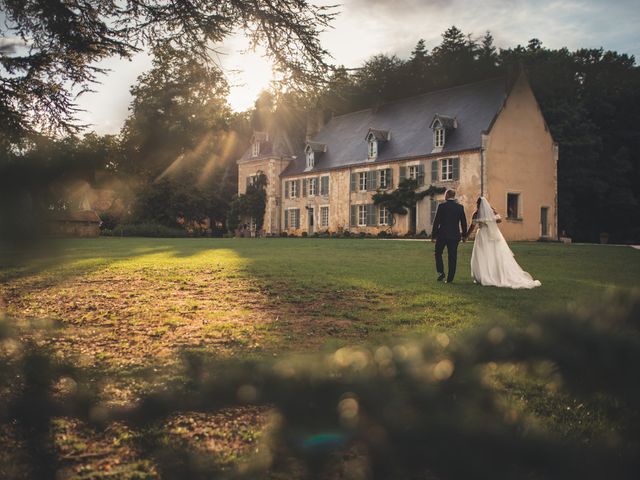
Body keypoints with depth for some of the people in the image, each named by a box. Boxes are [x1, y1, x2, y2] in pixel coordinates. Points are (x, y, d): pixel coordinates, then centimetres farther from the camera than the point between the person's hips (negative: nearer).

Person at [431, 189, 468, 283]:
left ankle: (441, 272, 0)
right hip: (454, 235, 2)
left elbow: (436, 221, -7)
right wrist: (464, 235, 18)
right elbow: (463, 222, 7)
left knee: (438, 253, 14)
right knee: (452, 257, 6)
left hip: (442, 234, -2)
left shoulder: (441, 206, -7)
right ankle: (450, 278, 6)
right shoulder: (460, 207, 2)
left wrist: (433, 235, -1)